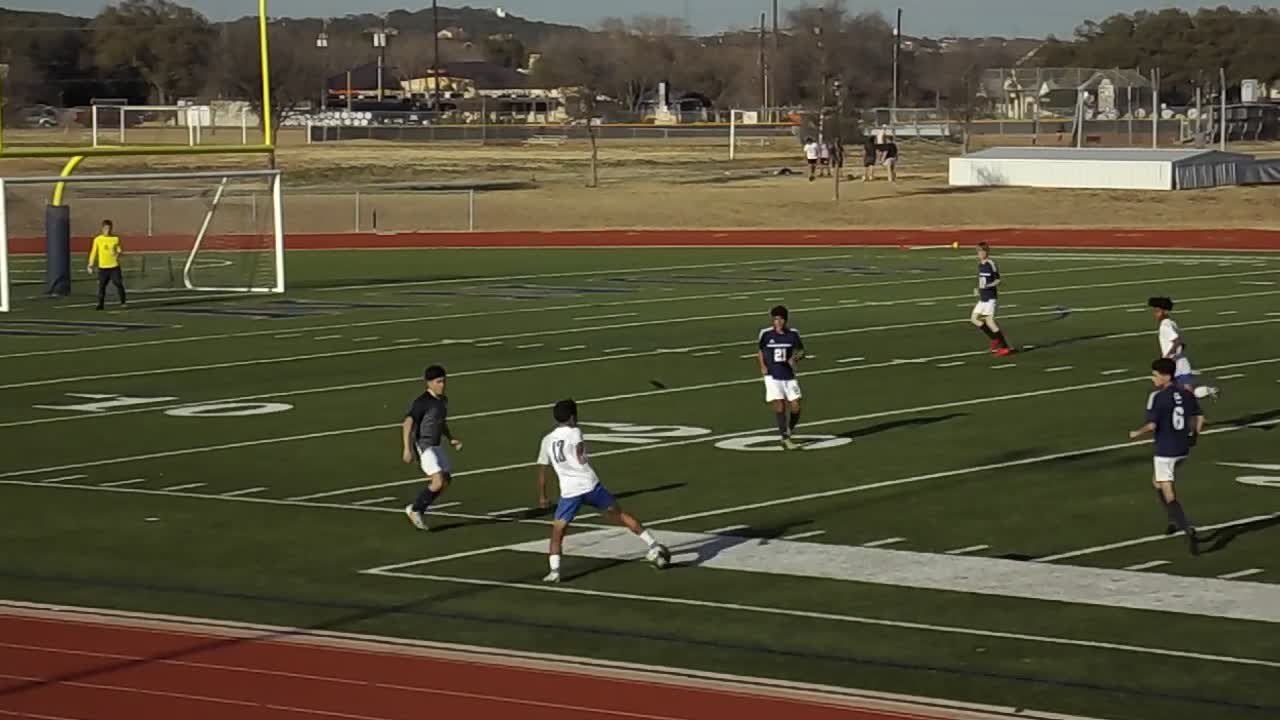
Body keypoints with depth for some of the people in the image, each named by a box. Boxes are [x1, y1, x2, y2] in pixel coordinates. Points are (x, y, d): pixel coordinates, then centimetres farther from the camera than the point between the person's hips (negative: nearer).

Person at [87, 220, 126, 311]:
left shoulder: (116, 239, 3)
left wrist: (118, 253, -15)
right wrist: (91, 265, 0)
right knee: (101, 286, 0)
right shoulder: (98, 239, 1)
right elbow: (93, 252, 4)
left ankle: (123, 302, 9)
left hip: (114, 266, 0)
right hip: (102, 267, 0)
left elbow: (120, 250, 9)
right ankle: (100, 304, 8)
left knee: (119, 284, -3)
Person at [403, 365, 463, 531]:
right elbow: (408, 424, -23)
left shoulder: (443, 400, 9)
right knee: (438, 481, -16)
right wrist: (407, 449, -29)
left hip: (435, 446, 9)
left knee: (445, 482, 6)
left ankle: (419, 511, 20)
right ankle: (415, 510, 2)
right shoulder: (422, 402, -17)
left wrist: (451, 439, 9)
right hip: (422, 446, -9)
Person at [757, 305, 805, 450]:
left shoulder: (793, 333, -3)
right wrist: (762, 366, -4)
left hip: (789, 376, 2)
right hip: (772, 377, -2)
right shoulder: (766, 334, -5)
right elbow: (760, 351, 11)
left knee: (796, 406, -2)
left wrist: (795, 358, -14)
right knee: (779, 406, -9)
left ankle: (790, 428, 28)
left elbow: (801, 351, 8)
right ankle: (786, 439, -4)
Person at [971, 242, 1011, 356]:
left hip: (991, 297, -9)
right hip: (982, 298, 9)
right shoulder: (980, 264, 12)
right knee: (974, 319, 9)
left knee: (989, 321, -9)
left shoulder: (991, 264, -14)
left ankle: (1005, 347, -2)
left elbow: (998, 281, -12)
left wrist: (988, 286, -25)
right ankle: (995, 339, 18)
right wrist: (978, 290, 9)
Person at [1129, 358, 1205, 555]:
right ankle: (1176, 520, 28)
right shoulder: (1187, 394, 4)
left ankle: (1188, 528, -22)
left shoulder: (1157, 397, -14)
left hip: (1165, 450, -7)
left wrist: (1136, 433, -1)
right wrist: (1194, 436, 19)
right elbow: (1200, 417, 4)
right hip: (1183, 450, 7)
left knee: (1168, 494, -5)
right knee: (1157, 481, 29)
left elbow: (1152, 425, -19)